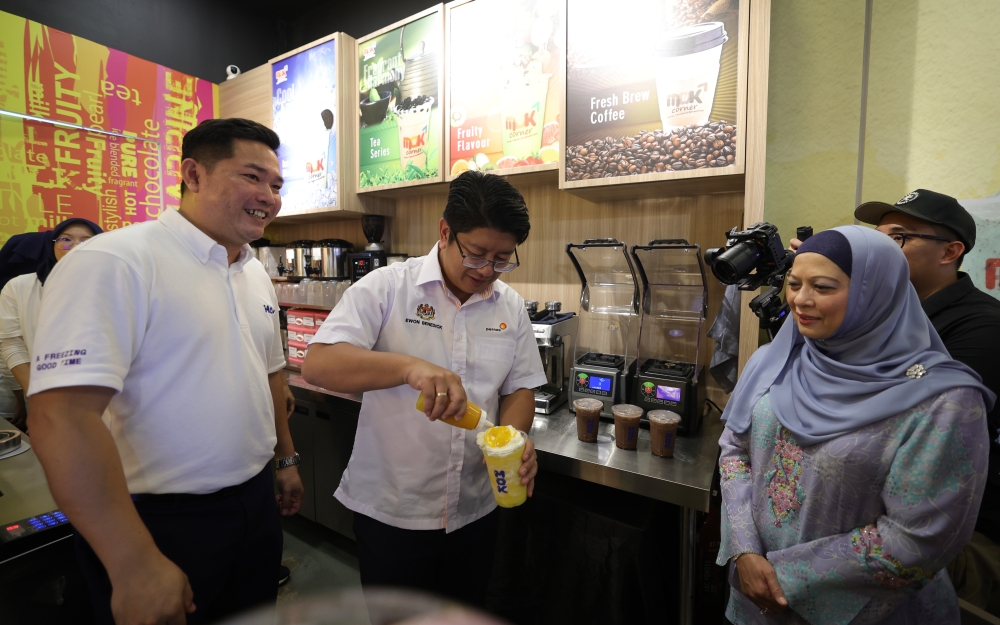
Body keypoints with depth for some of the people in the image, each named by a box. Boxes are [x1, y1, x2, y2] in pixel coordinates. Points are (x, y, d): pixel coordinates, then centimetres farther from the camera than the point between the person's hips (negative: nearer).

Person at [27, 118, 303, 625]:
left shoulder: (257, 275, 6)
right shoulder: (115, 263, -19)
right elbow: (61, 415, -26)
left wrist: (285, 459, 19)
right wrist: (137, 567, -24)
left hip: (255, 503, 7)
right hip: (163, 523, -7)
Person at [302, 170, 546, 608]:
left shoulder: (511, 306, 0)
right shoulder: (386, 288, -13)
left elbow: (519, 387, 5)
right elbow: (317, 365, -22)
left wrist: (515, 436, -16)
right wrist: (409, 366, -37)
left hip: (475, 511, 4)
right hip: (390, 510, -3)